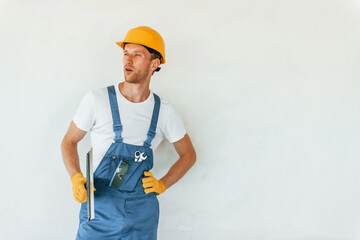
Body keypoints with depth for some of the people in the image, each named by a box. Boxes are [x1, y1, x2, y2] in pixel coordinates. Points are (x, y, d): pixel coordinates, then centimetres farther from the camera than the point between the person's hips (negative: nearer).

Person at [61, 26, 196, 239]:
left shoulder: (164, 112, 0)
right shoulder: (97, 99, -6)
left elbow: (188, 154, 12)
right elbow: (69, 141, 5)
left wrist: (162, 185, -1)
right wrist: (76, 178, -12)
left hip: (142, 216, 2)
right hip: (100, 210, -2)